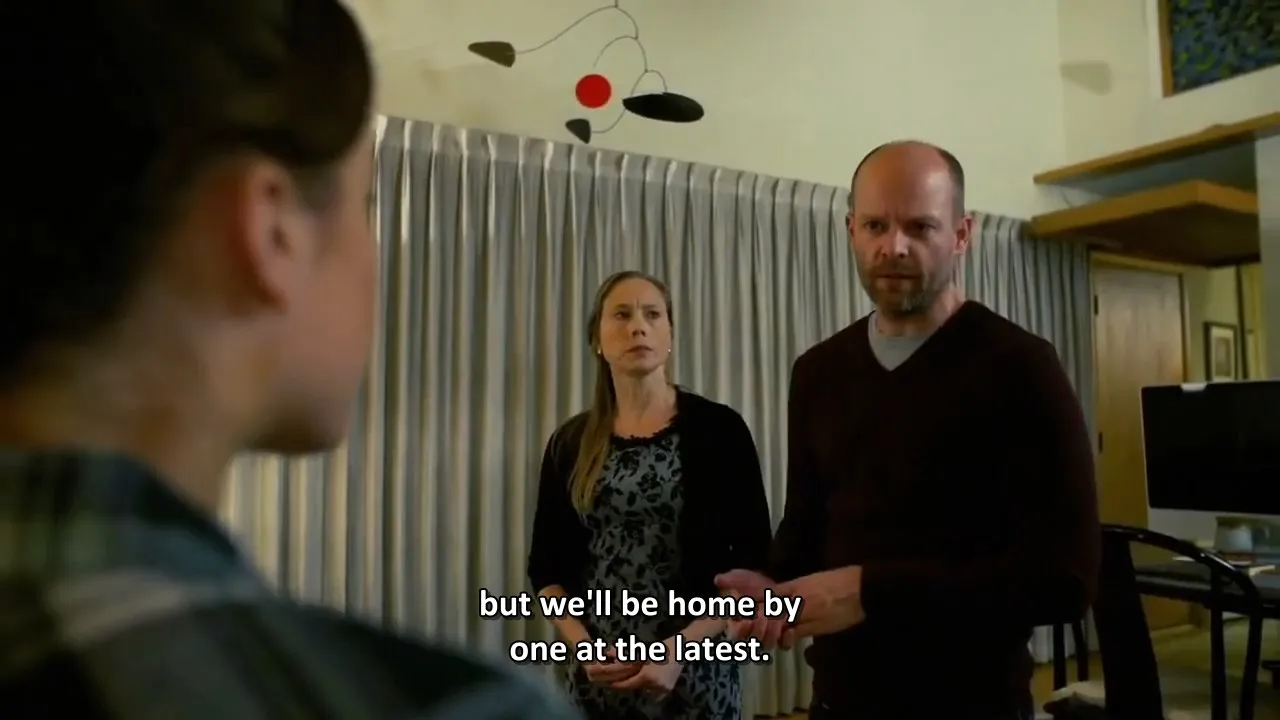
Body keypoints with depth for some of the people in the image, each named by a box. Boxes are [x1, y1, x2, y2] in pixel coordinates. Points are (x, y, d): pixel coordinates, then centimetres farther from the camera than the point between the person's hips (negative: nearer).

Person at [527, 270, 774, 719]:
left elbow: (754, 562, -6)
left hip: (694, 673, -2)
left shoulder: (717, 429, -6)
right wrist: (582, 645, -8)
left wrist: (684, 645, -16)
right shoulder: (571, 443, 3)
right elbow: (546, 566, 7)